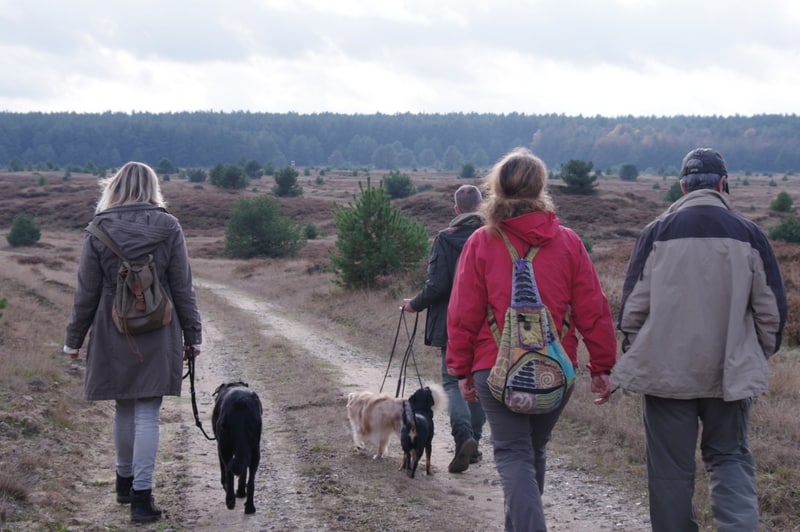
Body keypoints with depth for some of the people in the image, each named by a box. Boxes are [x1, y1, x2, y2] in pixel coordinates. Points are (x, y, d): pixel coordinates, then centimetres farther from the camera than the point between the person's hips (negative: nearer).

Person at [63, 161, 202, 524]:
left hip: (114, 336, 1)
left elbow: (87, 292, 0)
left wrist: (74, 338, 9)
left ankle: (125, 481, 31)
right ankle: (141, 494, -3)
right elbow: (182, 289, -1)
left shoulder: (99, 231, -3)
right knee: (147, 413, 1)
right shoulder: (168, 228, -4)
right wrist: (192, 335, 7)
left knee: (124, 409, 17)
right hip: (158, 337, -1)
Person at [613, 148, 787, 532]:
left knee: (670, 468, 8)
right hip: (731, 371, 1)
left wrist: (634, 353, 12)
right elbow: (771, 307, 2)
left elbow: (633, 303, -2)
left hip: (666, 370, -1)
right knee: (729, 457, 15)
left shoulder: (657, 232, -4)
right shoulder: (748, 234, -2)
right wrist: (760, 355, 16)